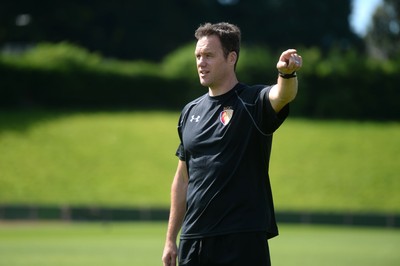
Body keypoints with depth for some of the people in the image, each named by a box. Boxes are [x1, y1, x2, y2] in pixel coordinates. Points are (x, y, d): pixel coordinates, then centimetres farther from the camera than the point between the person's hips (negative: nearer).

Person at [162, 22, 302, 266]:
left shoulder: (253, 102, -4)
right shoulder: (190, 112, 13)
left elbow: (282, 95, -29)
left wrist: (287, 72, -52)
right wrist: (171, 239, 16)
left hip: (242, 243, -6)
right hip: (193, 240, 6)